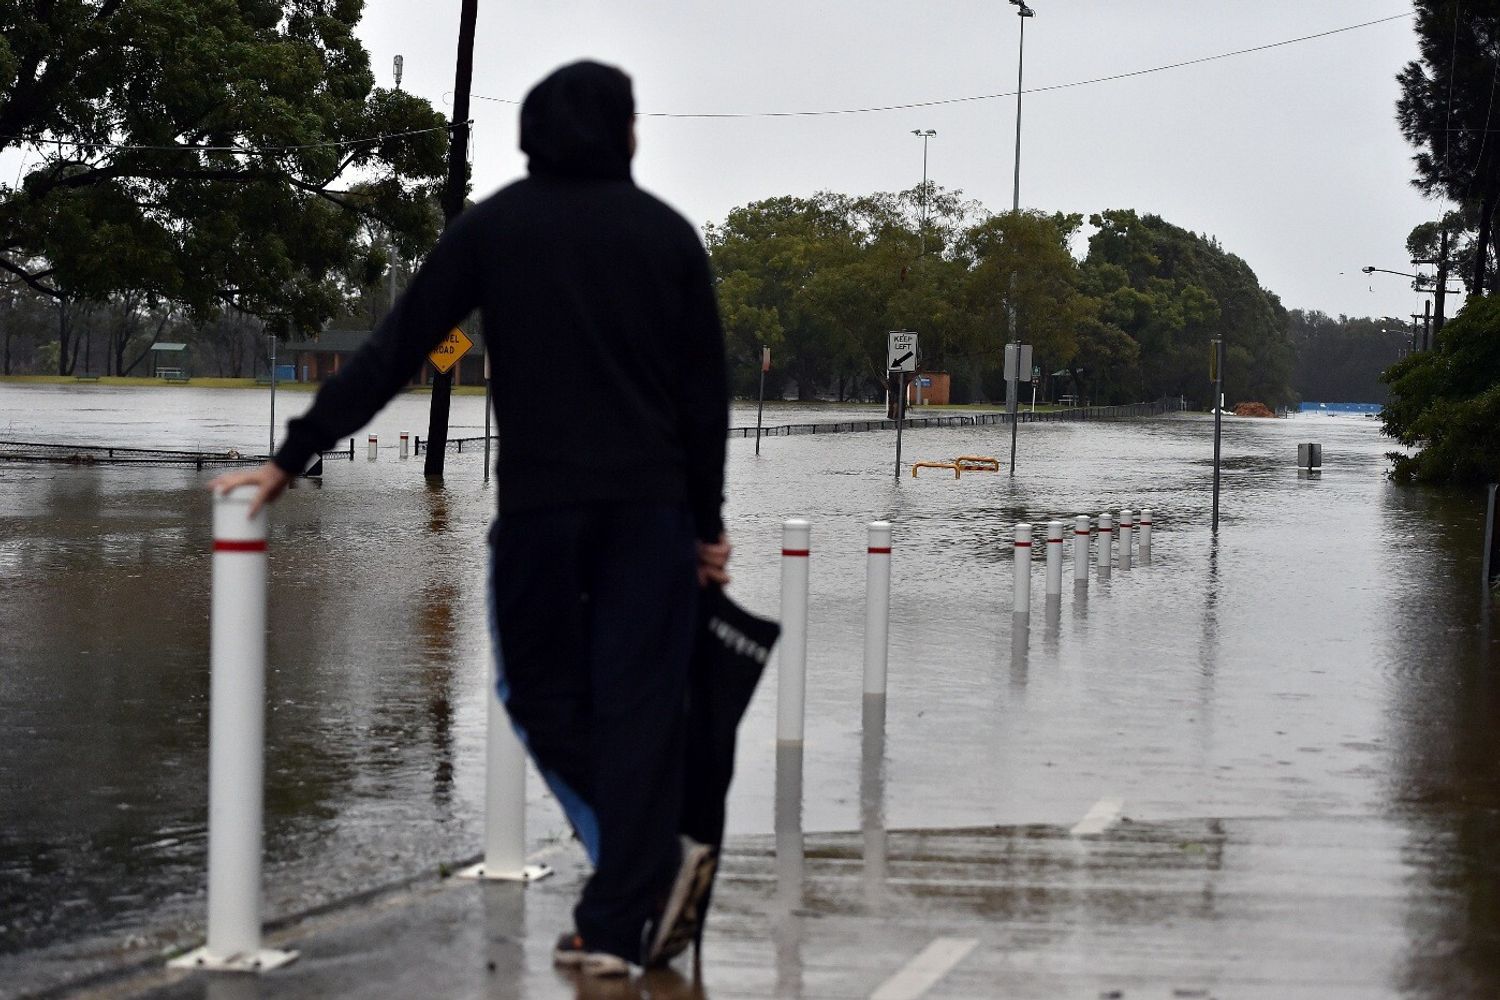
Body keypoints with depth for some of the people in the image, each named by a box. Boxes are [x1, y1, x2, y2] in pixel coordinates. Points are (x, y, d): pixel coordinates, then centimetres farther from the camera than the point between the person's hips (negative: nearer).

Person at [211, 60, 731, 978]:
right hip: (652, 504, 1)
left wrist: (293, 457, 3)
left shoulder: (495, 227, 5)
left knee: (541, 689, 14)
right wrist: (707, 522, 12)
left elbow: (393, 354, 0)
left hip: (538, 499, -1)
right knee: (636, 704, 3)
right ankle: (618, 920, -1)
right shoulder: (666, 232, 7)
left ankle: (651, 858, -1)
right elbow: (706, 389, 5)